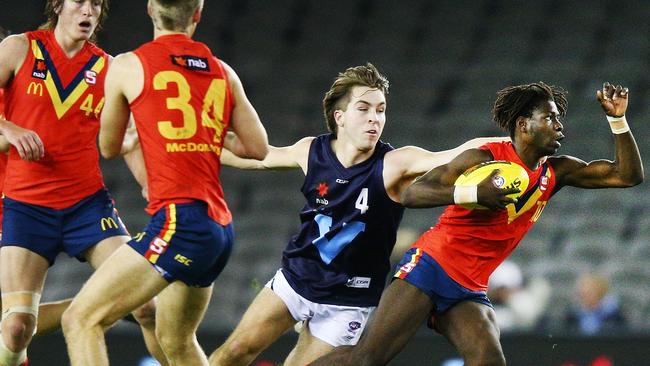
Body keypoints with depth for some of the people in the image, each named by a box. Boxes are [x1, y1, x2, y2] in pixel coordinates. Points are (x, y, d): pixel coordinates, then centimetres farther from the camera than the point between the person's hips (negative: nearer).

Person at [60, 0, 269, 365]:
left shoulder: (128, 65, 1)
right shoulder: (222, 72, 13)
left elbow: (109, 148, 14)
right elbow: (258, 148, 17)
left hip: (178, 219, -7)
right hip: (220, 224, 7)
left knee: (81, 320, -9)